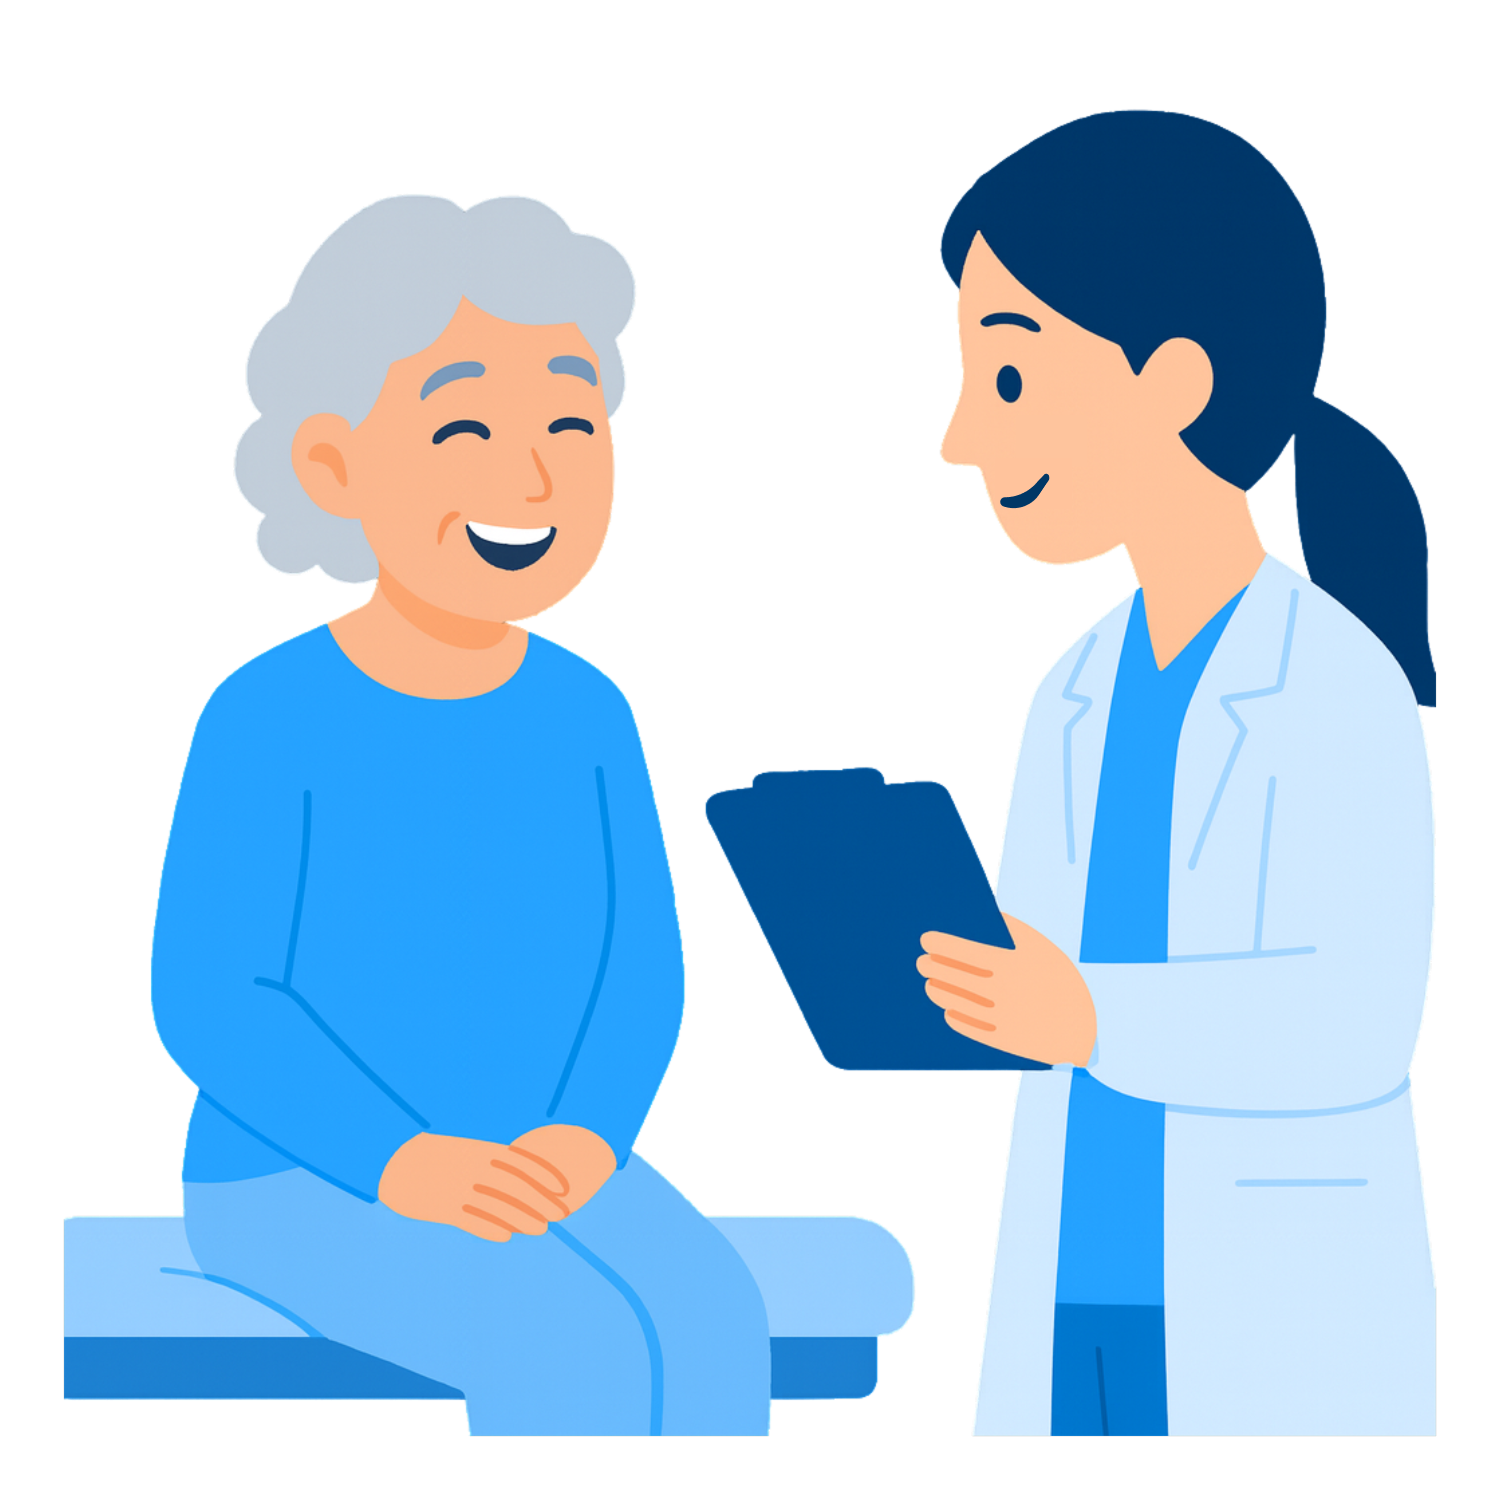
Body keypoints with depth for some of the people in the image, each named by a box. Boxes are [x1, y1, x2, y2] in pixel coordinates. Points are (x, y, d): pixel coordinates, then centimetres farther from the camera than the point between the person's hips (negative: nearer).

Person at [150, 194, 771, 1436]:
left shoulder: (589, 713, 2)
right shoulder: (269, 719, -13)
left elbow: (642, 965, 2)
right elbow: (209, 1000, -15)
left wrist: (582, 1140, -15)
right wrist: (409, 1164, -24)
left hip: (546, 1174, 5)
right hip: (302, 1185, -4)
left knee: (711, 1326, -23)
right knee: (573, 1352, -29)